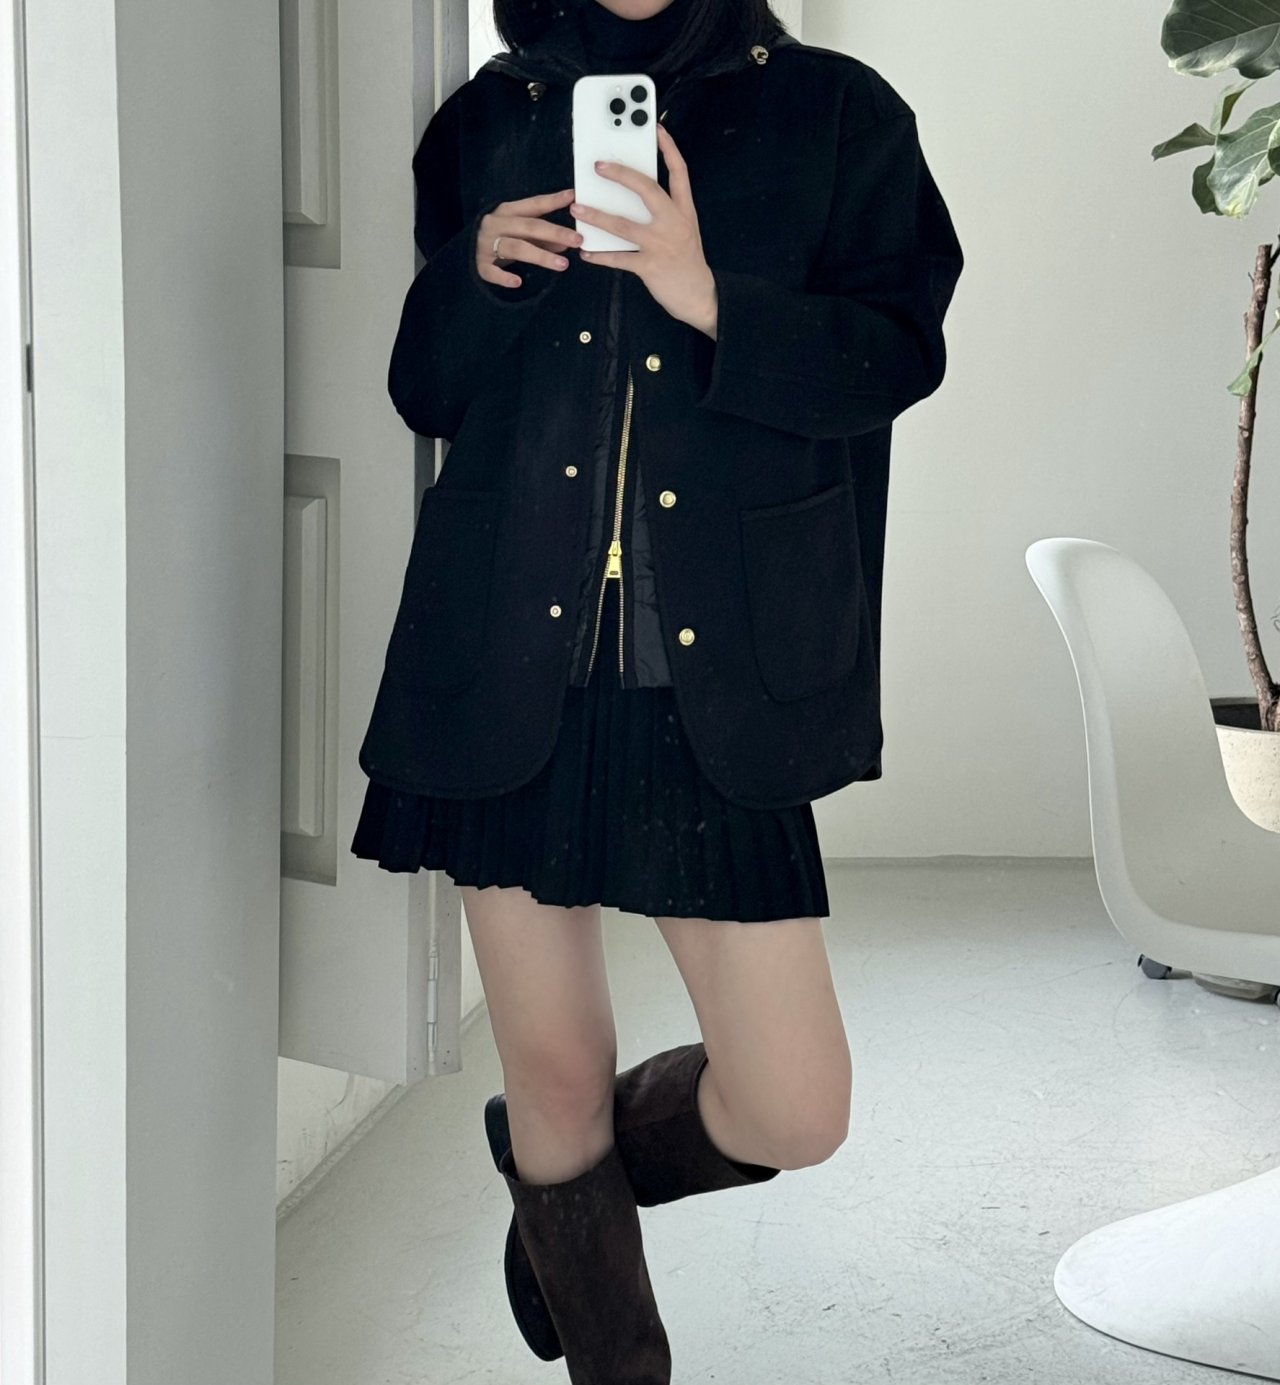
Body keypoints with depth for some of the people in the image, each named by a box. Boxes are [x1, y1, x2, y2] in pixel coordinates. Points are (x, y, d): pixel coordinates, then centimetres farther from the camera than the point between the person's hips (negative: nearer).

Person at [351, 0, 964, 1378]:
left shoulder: (834, 112, 6)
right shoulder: (488, 120, 12)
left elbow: (899, 350, -2)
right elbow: (426, 394, 15)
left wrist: (713, 301, -17)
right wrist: (473, 278, -6)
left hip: (715, 681, -1)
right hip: (512, 663, 2)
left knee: (794, 1113, -1)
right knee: (554, 1069, 8)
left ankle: (559, 1167, 31)